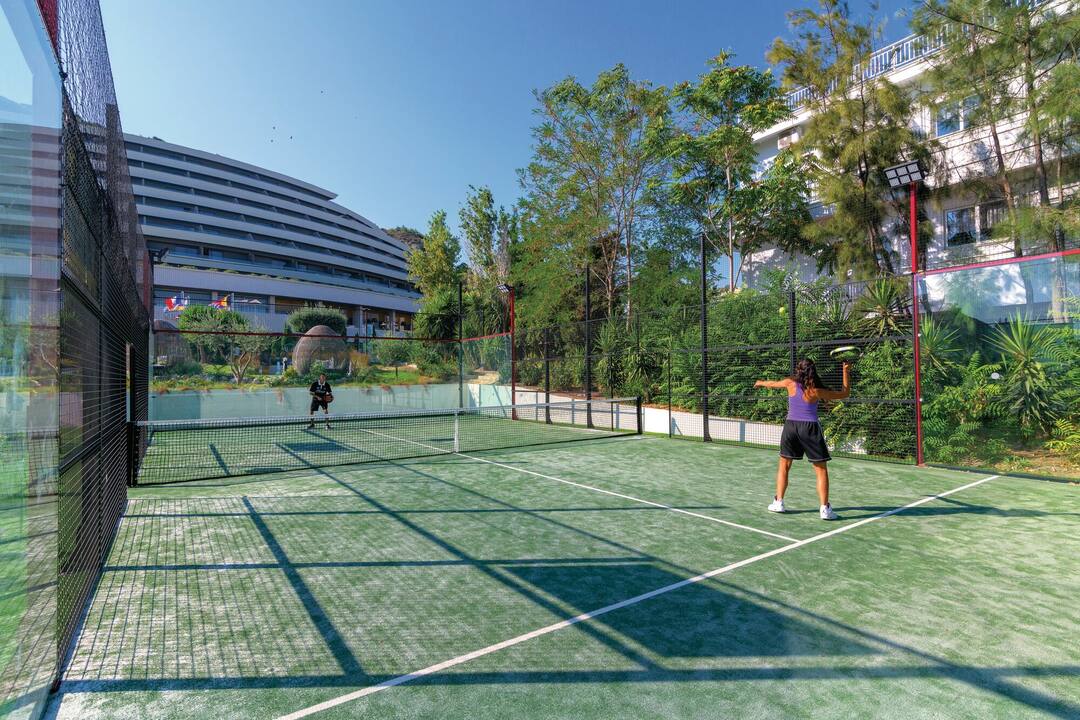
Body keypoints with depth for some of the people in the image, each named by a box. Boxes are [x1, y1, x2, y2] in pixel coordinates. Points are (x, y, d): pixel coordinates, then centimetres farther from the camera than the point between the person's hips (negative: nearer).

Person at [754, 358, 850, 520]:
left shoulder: (790, 383, 0)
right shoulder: (817, 391, -6)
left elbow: (772, 383, 21)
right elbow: (845, 393, 6)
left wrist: (761, 382, 41)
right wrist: (846, 372, 11)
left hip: (790, 426, 3)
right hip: (810, 428, -2)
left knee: (784, 466, 15)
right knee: (821, 469, 6)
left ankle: (778, 502, 17)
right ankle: (825, 509, 3)